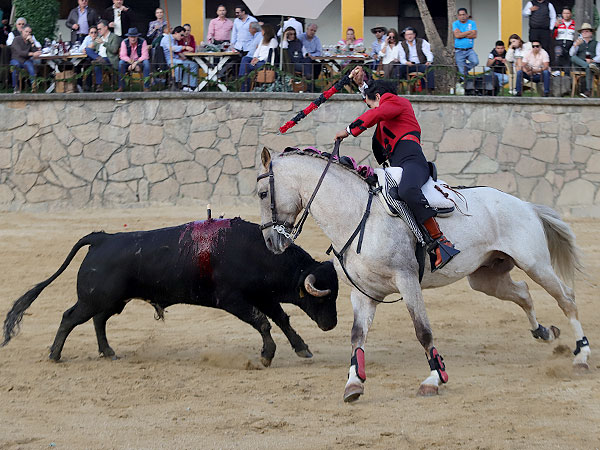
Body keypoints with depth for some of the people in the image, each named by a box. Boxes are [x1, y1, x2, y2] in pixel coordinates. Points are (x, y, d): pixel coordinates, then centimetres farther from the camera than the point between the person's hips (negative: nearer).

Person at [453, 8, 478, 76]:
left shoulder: (472, 23, 5)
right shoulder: (455, 24, 2)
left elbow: (474, 35, -8)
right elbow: (457, 35, -14)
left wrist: (461, 34, -10)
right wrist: (469, 32, -6)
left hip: (469, 50, 1)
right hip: (459, 51, -1)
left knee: (475, 62, -24)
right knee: (462, 72, -4)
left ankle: (465, 68, 4)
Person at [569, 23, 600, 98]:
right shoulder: (578, 43, 23)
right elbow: (571, 54, 5)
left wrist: (592, 60, -15)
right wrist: (575, 45, -15)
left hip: (593, 63, -3)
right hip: (579, 65, 3)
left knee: (589, 70, -40)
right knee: (573, 58, -31)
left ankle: (588, 90, -51)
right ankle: (591, 66, -46)